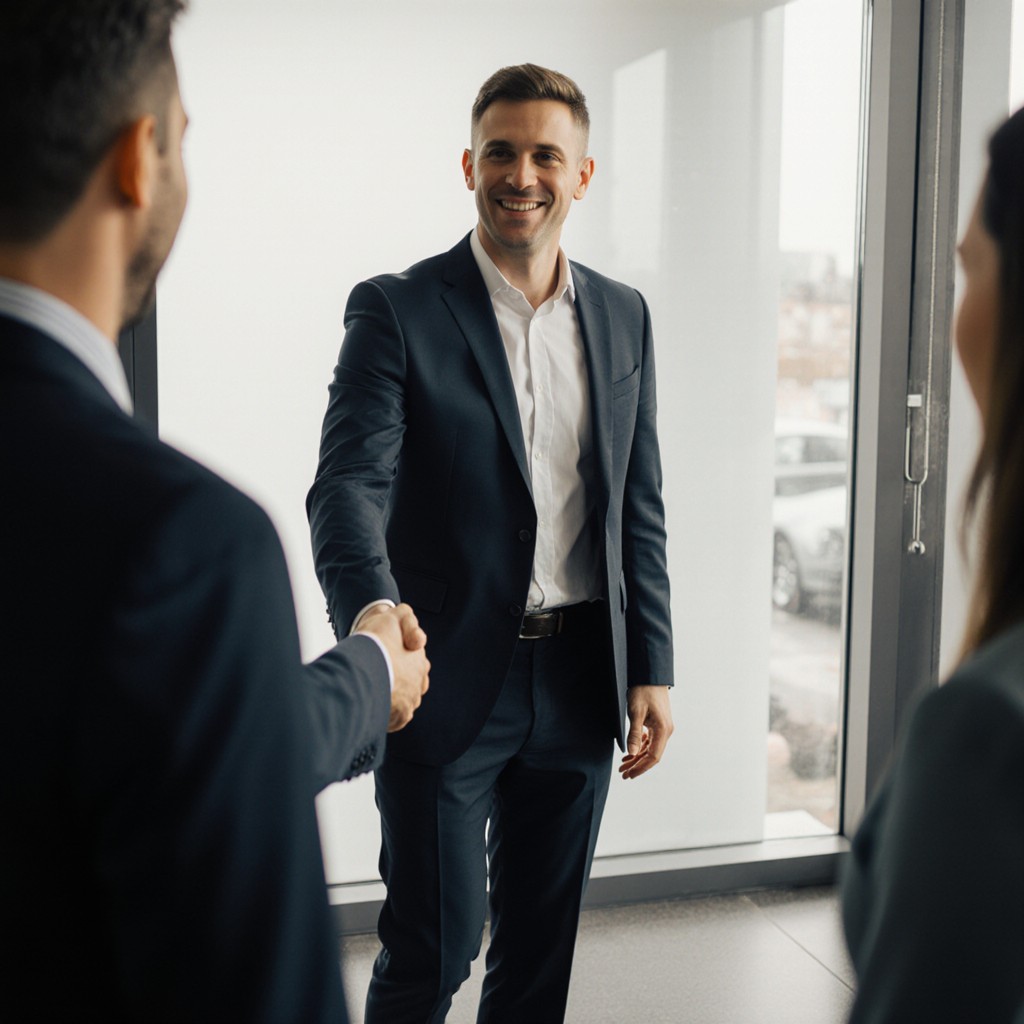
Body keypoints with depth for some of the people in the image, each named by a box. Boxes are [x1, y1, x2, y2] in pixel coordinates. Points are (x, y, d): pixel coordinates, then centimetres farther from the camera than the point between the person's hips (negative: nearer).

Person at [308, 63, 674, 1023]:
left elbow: (638, 507, 10)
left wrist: (651, 671, 4)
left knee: (542, 942, 17)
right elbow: (348, 483, -18)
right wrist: (371, 612, -38)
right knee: (436, 942, 5)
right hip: (447, 678, -4)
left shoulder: (623, 317, 8)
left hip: (578, 681, 4)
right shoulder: (396, 311, -7)